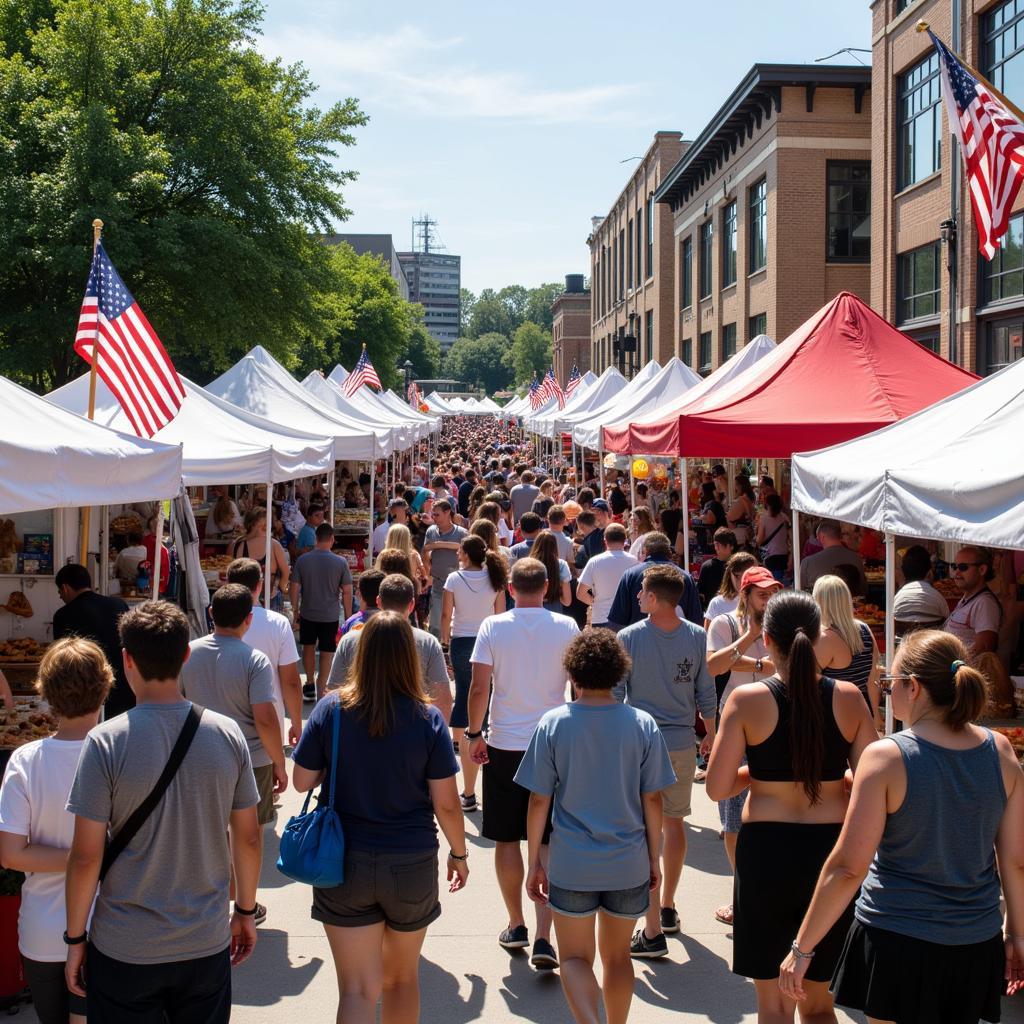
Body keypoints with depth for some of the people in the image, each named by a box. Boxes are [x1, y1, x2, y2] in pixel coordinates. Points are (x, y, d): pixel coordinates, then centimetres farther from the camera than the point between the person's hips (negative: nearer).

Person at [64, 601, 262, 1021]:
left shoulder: (106, 742, -15)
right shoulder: (227, 734, -6)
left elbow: (86, 856, -13)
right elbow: (248, 837, 1)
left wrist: (75, 939, 0)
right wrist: (245, 911, 15)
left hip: (125, 952, -2)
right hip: (207, 944, 3)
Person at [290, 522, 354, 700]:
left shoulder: (302, 560, -8)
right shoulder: (340, 563, -12)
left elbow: (295, 588, -4)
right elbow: (347, 592, -9)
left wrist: (295, 609, 10)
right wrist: (348, 616, 2)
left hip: (308, 614, 2)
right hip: (330, 615, -2)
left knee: (308, 647, 21)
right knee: (326, 652, 8)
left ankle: (309, 683, 32)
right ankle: (321, 689, 9)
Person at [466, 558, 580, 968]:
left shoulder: (493, 627, -5)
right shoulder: (567, 627, -3)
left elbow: (479, 688, -6)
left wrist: (475, 734, 7)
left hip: (504, 746, 0)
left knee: (507, 841, 13)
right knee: (548, 843, 5)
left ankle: (516, 926, 23)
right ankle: (543, 938, -3)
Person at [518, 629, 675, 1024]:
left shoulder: (553, 724, -8)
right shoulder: (643, 725, -6)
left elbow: (539, 801, -6)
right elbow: (652, 800, -1)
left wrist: (535, 862, 3)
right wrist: (654, 857, 11)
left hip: (571, 866, -2)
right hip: (629, 865, 2)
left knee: (575, 958, 10)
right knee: (617, 955, 20)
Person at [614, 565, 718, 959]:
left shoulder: (629, 638, -12)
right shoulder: (696, 637, -3)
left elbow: (615, 693, -8)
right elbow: (705, 692, 4)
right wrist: (710, 733, 19)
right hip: (682, 743, 4)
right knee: (674, 823, 21)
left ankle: (653, 932, -3)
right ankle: (667, 908, 36)